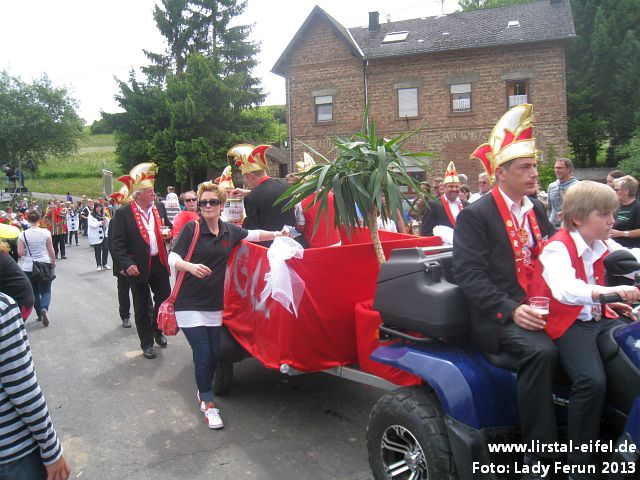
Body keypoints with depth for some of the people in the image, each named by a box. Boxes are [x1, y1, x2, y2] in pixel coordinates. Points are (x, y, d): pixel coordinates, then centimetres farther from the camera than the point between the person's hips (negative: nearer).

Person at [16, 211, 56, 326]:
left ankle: (40, 314, 20)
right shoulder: (46, 232, -8)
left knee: (34, 292, 17)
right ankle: (44, 308, -19)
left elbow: (20, 253, -9)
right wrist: (53, 261, 12)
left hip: (28, 268, 1)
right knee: (46, 291, 8)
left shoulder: (23, 235, -8)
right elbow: (51, 251, -4)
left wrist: (28, 252, 12)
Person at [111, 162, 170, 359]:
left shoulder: (158, 208, 5)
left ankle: (157, 329, 38)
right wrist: (127, 264, -22)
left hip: (159, 263, 4)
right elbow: (117, 243, -12)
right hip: (138, 267, -4)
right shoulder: (123, 213, -9)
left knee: (165, 298, 10)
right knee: (141, 307, 8)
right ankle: (147, 343, 23)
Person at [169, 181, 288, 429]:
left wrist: (278, 234, 10)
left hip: (215, 302, 5)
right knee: (203, 355, -7)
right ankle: (208, 404, 12)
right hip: (190, 303, -4)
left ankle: (203, 392, 35)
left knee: (214, 353, 9)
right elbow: (173, 258, -12)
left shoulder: (229, 230, 4)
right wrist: (190, 266, -31)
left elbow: (252, 235, 20)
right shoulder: (191, 228, -9)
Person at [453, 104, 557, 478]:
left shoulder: (537, 210, 17)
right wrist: (511, 310, -22)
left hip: (542, 307, 7)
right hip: (501, 316, -6)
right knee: (541, 351, -31)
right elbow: (469, 275, -13)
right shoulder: (475, 216, -5)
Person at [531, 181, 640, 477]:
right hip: (567, 324, -7)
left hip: (599, 319, 8)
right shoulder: (557, 248, -14)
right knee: (592, 381, -29)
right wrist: (604, 291, -50)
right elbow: (564, 289, -33)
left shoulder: (604, 246, 10)